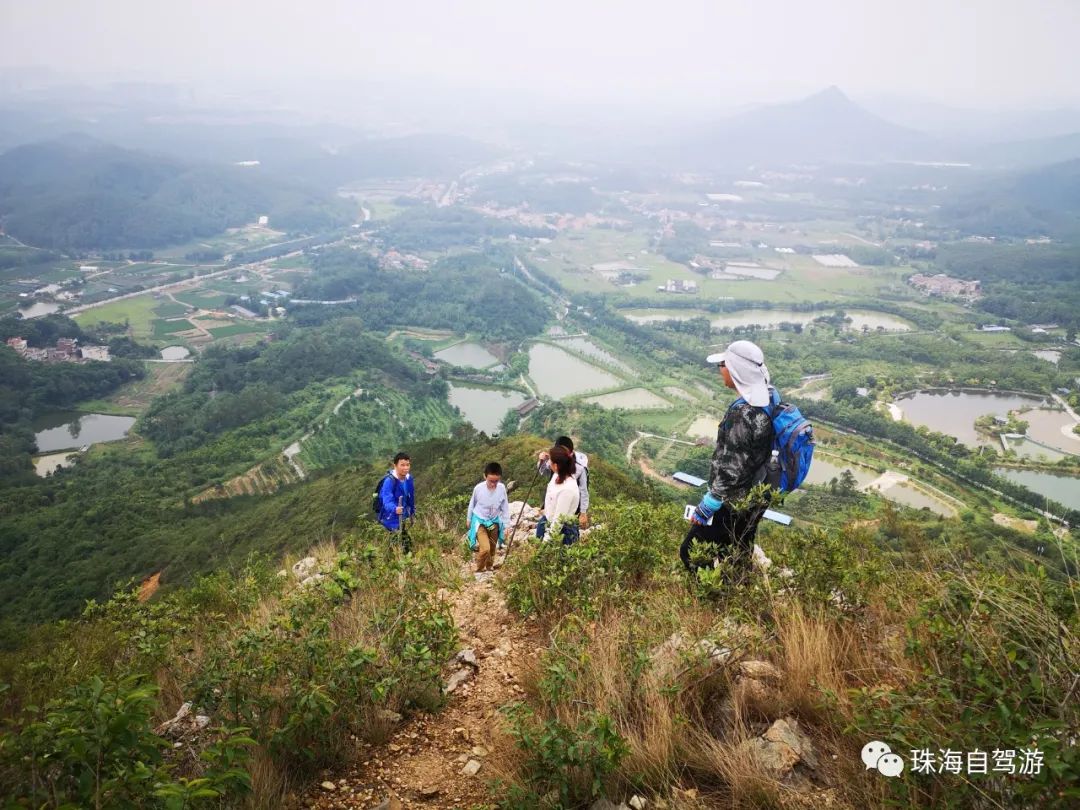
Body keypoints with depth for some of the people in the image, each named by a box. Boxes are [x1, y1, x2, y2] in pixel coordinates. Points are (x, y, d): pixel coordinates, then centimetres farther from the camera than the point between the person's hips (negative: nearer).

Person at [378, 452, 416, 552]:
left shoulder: (409, 478, -4)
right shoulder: (389, 480, -25)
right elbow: (387, 501, -36)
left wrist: (412, 513, 12)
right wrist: (395, 509, -55)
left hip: (403, 517, 7)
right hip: (390, 517, -7)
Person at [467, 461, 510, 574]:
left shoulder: (502, 488, -17)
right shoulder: (478, 488, -21)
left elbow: (505, 508, -5)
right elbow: (472, 505, -1)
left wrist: (506, 526, -2)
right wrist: (469, 520, 12)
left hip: (494, 522, 3)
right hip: (480, 521, -3)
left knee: (492, 549, 16)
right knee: (485, 548, -17)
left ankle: (489, 568, 41)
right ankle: (479, 570, 8)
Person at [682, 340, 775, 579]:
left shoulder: (742, 414, -29)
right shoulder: (766, 402, -1)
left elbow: (731, 472, -26)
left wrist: (704, 509, -17)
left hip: (733, 505, -9)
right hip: (755, 499, 9)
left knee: (692, 554, 5)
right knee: (739, 558, 23)